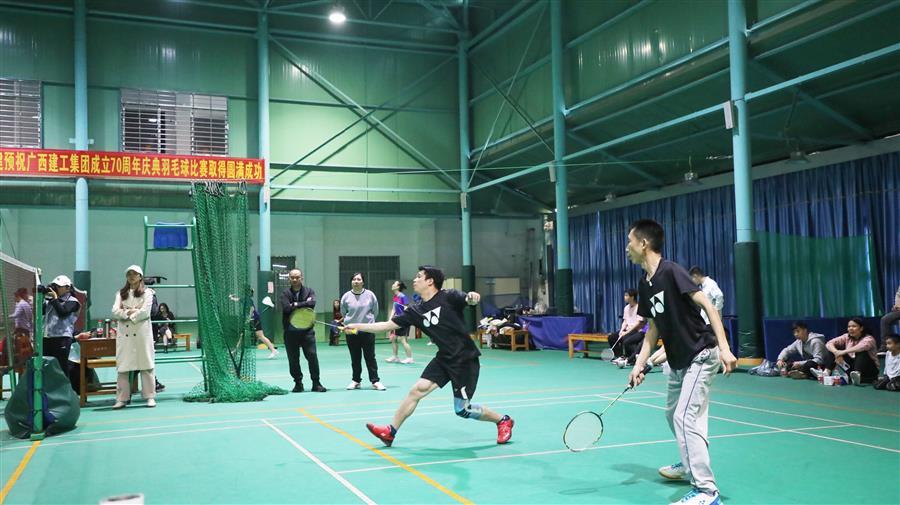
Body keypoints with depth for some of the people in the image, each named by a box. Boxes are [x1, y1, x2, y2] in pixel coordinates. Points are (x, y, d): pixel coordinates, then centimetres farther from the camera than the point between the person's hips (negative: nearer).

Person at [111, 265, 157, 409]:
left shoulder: (146, 293, 5)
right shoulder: (121, 293, 16)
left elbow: (145, 312, -8)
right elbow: (115, 312, 3)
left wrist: (127, 313, -4)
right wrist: (130, 311, -10)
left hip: (142, 333, -3)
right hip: (124, 333, 3)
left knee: (145, 364, -2)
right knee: (122, 366, 1)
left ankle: (150, 397, 2)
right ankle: (122, 398, 6)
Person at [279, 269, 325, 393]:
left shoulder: (309, 291, 5)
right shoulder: (285, 293, 3)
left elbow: (312, 303, -15)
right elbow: (286, 308, -15)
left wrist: (296, 304, -13)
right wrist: (304, 304, -11)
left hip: (307, 330, 0)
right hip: (290, 332, 0)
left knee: (312, 356, -4)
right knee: (293, 359, 6)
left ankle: (316, 383, 5)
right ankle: (298, 383, 19)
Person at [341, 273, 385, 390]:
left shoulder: (370, 295, -2)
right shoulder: (346, 297, 0)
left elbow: (375, 311, 8)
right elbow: (343, 313, 13)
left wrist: (366, 319, 10)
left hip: (368, 331, -1)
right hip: (351, 332, 1)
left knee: (370, 357, 0)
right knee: (355, 358, 9)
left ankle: (375, 381, 4)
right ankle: (356, 381, 20)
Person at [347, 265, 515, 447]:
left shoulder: (448, 296, -11)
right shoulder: (415, 311, 5)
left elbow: (469, 300, -27)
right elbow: (387, 325, 8)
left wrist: (472, 296, -50)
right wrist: (358, 326, 5)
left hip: (465, 359, -6)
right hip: (444, 358, 6)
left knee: (462, 410, -2)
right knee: (417, 390, -4)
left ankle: (503, 421, 19)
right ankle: (390, 432, 8)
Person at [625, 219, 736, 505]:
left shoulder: (671, 272, -18)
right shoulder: (645, 284, 7)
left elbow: (708, 306, -20)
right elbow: (654, 327, 13)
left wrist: (724, 348, -27)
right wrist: (639, 364, 5)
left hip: (701, 356, -9)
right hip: (678, 361, 9)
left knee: (685, 418, -15)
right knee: (673, 414, 20)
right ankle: (690, 464, 42)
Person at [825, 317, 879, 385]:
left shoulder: (869, 338, -14)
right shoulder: (847, 337, 1)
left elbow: (863, 346, -39)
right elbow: (829, 343, -8)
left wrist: (844, 352, -43)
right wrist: (836, 352, -29)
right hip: (852, 366, 5)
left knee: (861, 352, -32)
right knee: (836, 348, -8)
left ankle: (857, 374, -57)